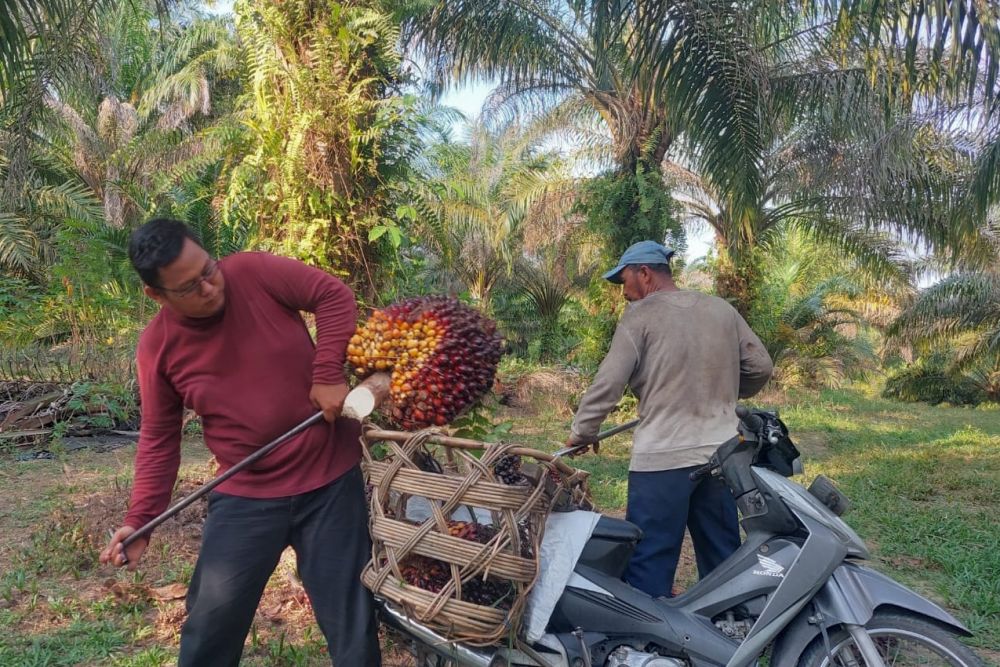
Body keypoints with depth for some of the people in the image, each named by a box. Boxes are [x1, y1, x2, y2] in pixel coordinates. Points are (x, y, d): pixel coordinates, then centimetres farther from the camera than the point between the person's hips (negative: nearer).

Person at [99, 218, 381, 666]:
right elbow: (158, 438, 2)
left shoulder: (255, 272, -13)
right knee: (212, 621, 11)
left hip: (330, 477, -1)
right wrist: (139, 519, -4)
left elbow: (335, 297, -7)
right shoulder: (157, 347, -6)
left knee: (349, 612, 9)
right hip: (247, 495, 2)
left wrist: (328, 374, -17)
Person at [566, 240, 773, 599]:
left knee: (650, 560, 2)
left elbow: (608, 383, -9)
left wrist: (581, 433, 3)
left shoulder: (641, 314, -6)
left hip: (663, 457, -6)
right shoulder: (722, 310, 9)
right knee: (723, 556, 17)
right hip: (721, 452, 6)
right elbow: (760, 366, 13)